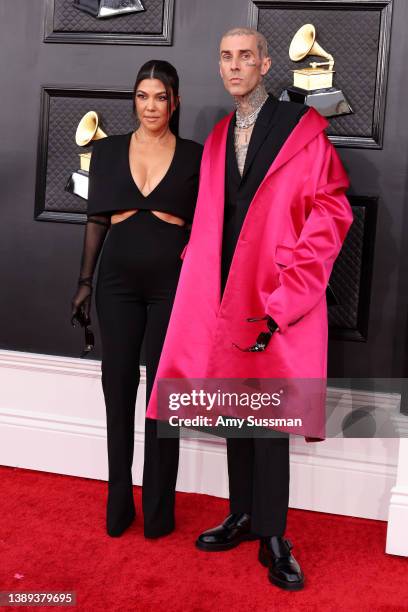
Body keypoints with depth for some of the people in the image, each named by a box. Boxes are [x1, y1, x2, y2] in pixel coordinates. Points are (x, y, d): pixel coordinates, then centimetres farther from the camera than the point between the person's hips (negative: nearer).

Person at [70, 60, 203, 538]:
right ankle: (118, 501, 19)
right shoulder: (108, 150, 7)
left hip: (173, 282, -1)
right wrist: (85, 280, 5)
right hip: (118, 280, 2)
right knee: (118, 387, 6)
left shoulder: (194, 156, 3)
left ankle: (158, 507, 17)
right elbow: (97, 220, 8)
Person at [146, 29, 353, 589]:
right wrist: (200, 258, 0)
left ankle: (272, 538, 13)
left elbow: (331, 213, -9)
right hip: (225, 294, 5)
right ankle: (243, 517, 27)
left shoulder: (303, 129, -4)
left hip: (277, 300, -5)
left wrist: (285, 299, -14)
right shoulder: (217, 139, 14)